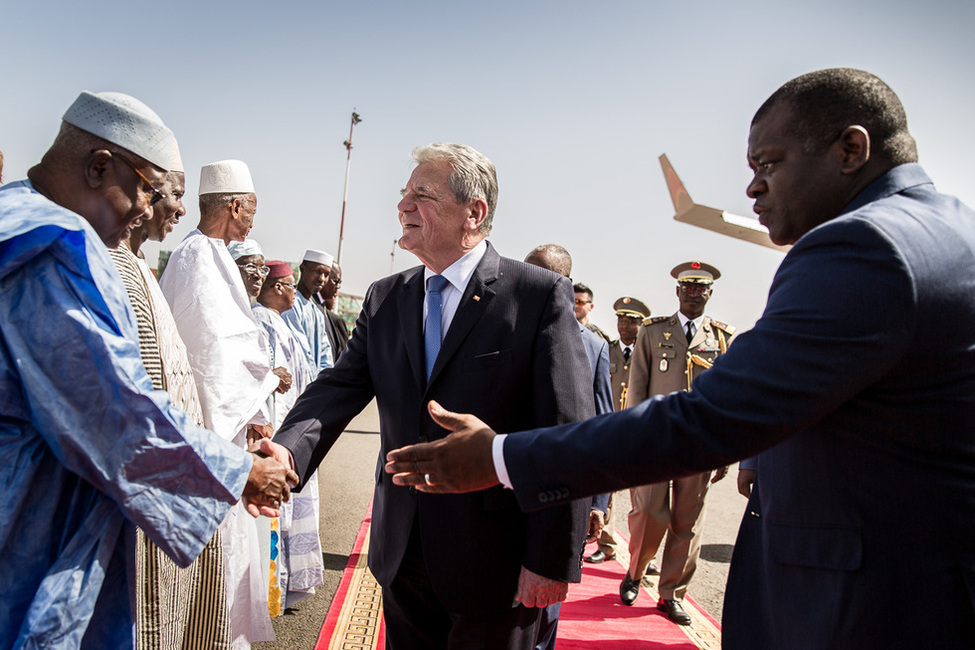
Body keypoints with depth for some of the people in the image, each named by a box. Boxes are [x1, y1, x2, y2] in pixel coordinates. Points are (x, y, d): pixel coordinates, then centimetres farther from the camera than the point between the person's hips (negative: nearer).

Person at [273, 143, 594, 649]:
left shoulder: (540, 294, -12)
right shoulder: (385, 299, 6)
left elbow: (568, 434, -15)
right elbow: (340, 388, -3)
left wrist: (553, 560, -16)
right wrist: (284, 457, -23)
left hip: (494, 562, -5)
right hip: (401, 550, 5)